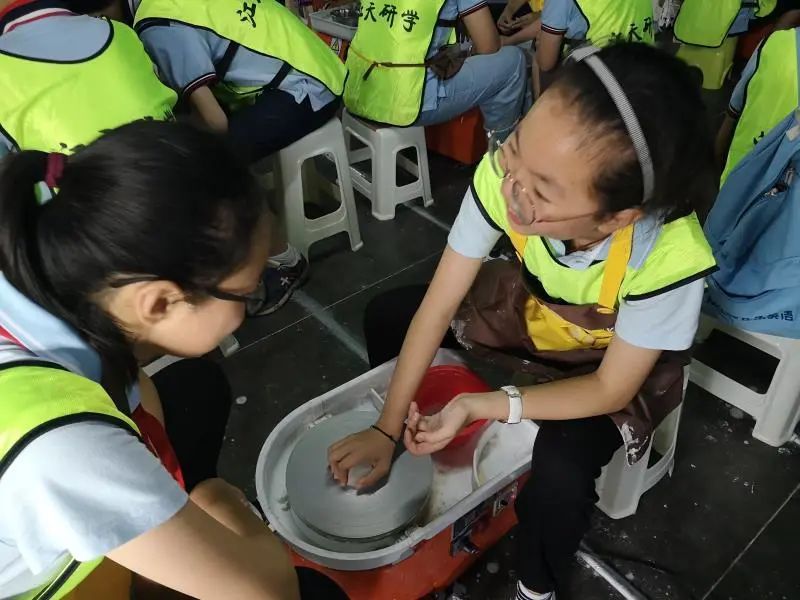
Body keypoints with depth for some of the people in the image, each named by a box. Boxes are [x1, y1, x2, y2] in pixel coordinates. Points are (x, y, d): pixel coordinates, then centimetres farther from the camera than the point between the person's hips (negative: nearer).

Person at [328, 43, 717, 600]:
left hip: (615, 362, -3)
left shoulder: (668, 260, -40)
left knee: (561, 471, -29)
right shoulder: (506, 173, -33)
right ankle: (413, 439, 23)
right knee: (386, 315, -3)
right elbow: (439, 305, -23)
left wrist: (481, 406, -34)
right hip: (532, 306, 4)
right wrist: (387, 428, -19)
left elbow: (610, 390, -24)